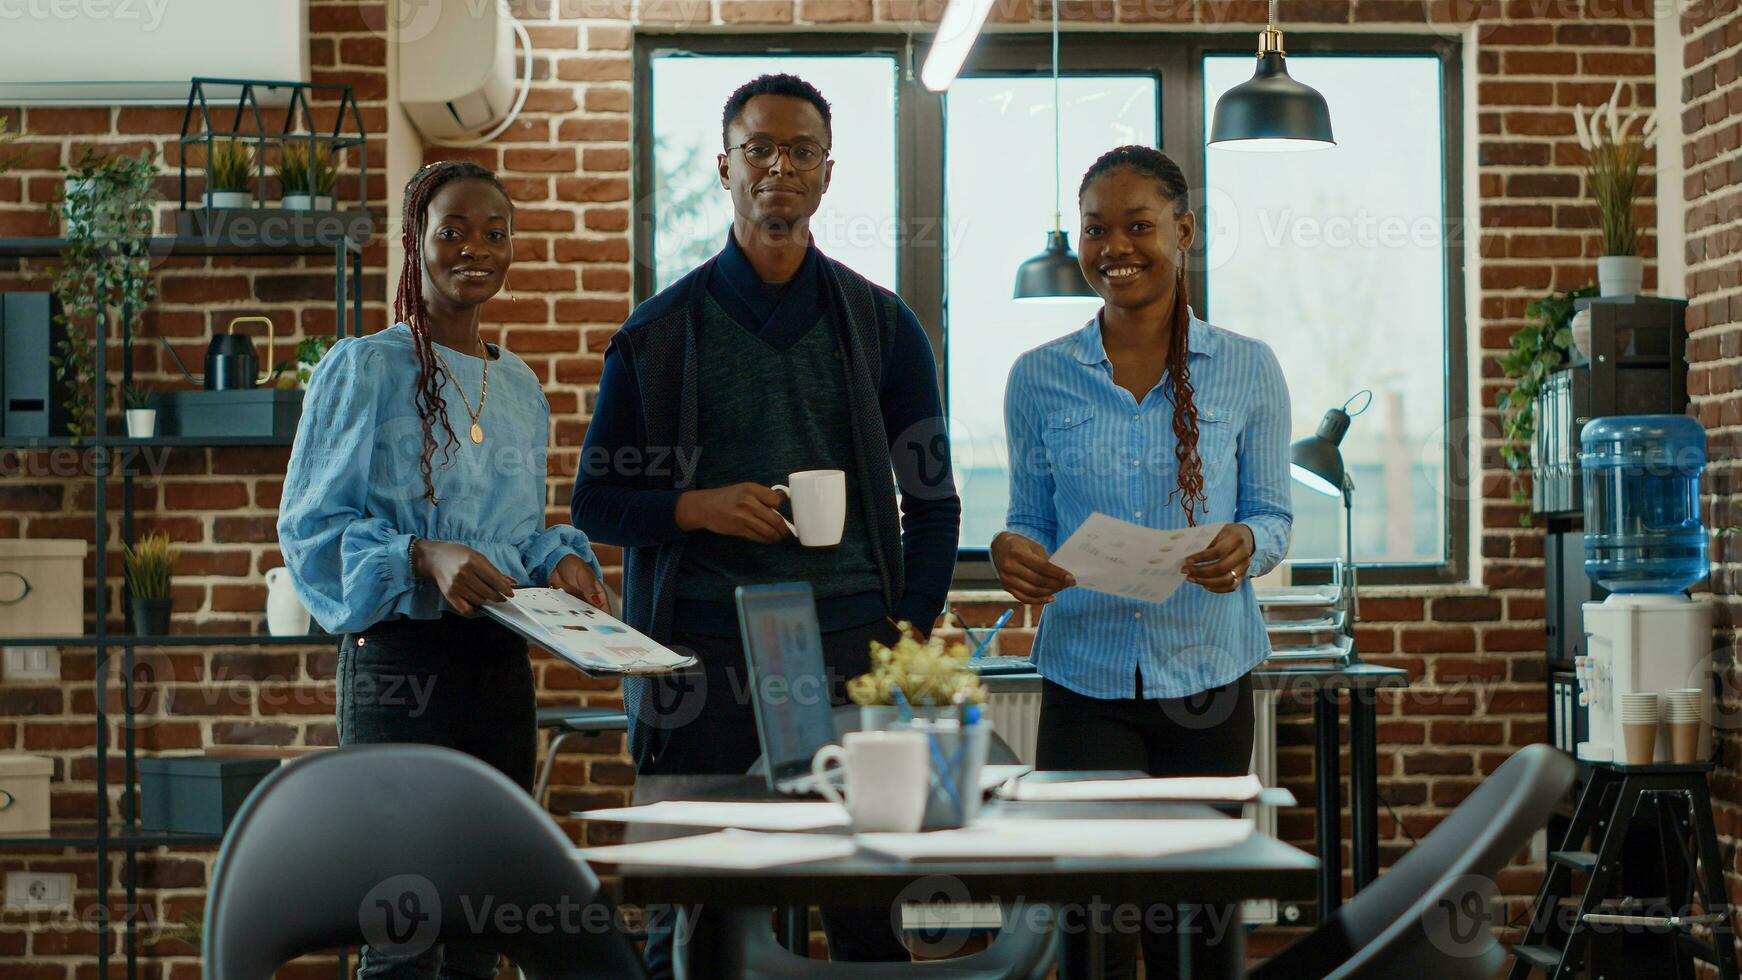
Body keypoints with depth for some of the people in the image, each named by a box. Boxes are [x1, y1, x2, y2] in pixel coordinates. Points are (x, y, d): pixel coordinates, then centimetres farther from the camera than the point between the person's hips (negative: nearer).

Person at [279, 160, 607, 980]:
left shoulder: (518, 385, 16)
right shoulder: (363, 369, -3)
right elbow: (310, 527, -7)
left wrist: (560, 562, 2)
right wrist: (422, 558, -22)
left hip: (501, 663, 6)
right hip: (402, 659, -6)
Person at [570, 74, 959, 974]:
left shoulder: (882, 326, 11)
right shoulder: (660, 333, 8)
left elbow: (933, 498, 13)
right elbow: (596, 501, 9)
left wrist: (910, 630, 0)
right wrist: (698, 506, -10)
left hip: (849, 639, 1)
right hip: (701, 650, 0)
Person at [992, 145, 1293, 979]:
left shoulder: (1247, 371, 2)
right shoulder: (1040, 378, 4)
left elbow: (1275, 516, 6)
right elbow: (1031, 522, 10)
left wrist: (1244, 545, -17)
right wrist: (1014, 554, -13)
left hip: (1207, 681, 0)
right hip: (1085, 682, 0)